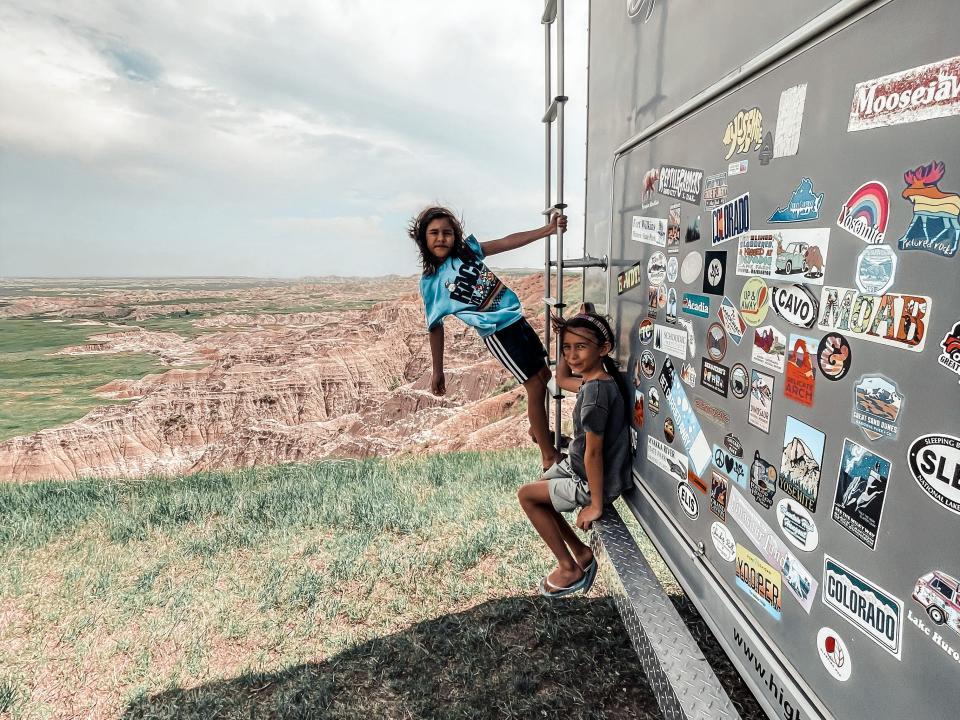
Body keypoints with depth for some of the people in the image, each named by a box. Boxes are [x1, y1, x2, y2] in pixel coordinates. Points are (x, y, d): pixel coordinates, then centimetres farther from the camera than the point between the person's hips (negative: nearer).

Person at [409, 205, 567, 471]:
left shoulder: (467, 249, 7)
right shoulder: (430, 282, -5)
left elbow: (508, 242, 1)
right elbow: (435, 328, -2)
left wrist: (548, 229, -10)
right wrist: (437, 372, 1)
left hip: (517, 318, 6)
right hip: (498, 332, -6)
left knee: (544, 374, 17)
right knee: (536, 385, -5)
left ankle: (537, 430, 41)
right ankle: (549, 455, 10)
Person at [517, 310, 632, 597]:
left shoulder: (595, 391, -31)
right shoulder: (596, 379, -3)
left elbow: (593, 453, -26)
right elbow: (562, 378, 17)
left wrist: (596, 505, -18)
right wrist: (574, 338, 5)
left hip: (594, 483, -9)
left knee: (527, 495, 3)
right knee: (537, 493, 18)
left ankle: (571, 569, 15)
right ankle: (581, 552, 26)